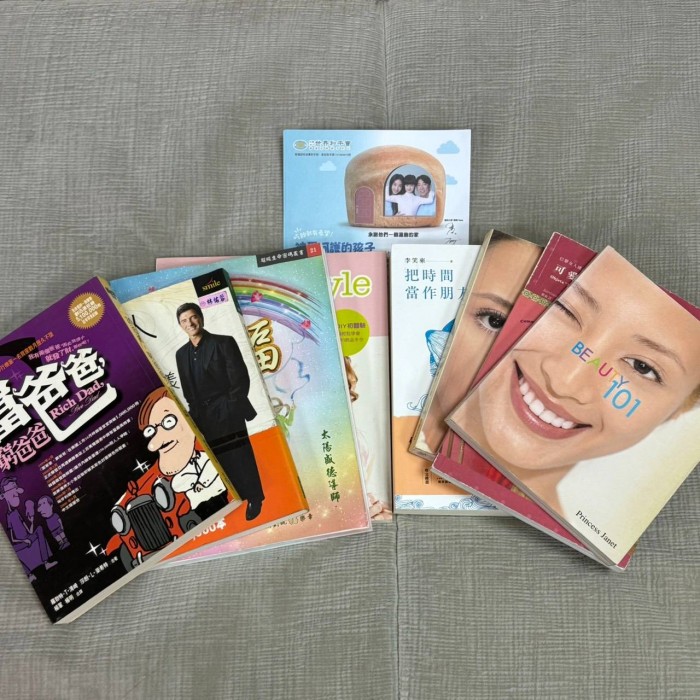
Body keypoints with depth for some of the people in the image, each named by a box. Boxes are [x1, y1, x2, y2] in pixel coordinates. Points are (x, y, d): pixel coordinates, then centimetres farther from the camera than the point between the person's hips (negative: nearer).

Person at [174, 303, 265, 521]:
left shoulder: (224, 343, -4)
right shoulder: (181, 354, 11)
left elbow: (241, 379, -7)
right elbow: (187, 390, 14)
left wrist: (231, 408, -11)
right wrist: (195, 412, 5)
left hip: (227, 413, -4)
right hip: (204, 418, 4)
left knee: (240, 458, 2)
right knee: (222, 460, 6)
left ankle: (255, 499, 17)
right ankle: (242, 496, 18)